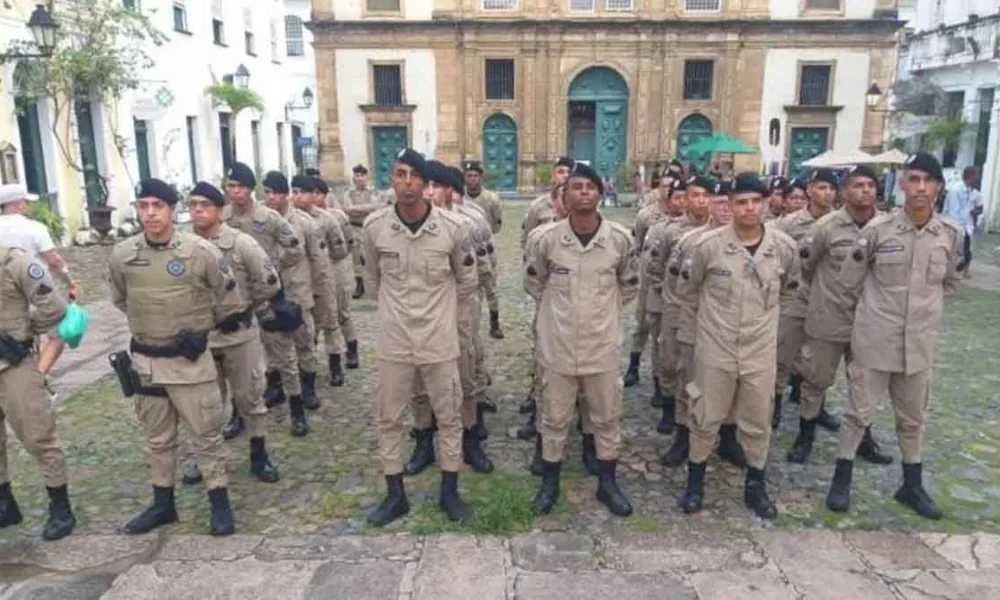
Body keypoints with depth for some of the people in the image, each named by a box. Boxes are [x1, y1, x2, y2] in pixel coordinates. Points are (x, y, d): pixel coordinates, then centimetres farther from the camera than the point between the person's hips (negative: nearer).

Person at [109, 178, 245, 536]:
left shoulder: (201, 251, -14)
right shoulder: (121, 256, -4)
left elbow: (228, 299, 1)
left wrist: (208, 326, 11)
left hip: (190, 358, -3)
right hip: (145, 360, 4)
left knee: (206, 433, 5)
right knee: (157, 438, 17)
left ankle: (220, 503, 18)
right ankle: (163, 503, 32)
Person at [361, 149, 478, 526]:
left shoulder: (451, 227, -11)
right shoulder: (374, 226, -8)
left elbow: (467, 280, 5)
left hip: (440, 340, -1)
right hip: (393, 340, 1)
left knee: (449, 416, 11)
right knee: (389, 418, 10)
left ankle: (449, 491, 29)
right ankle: (395, 494, 28)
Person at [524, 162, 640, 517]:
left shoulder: (620, 238, -7)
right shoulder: (545, 238, -10)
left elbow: (630, 284, 10)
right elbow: (533, 283, 7)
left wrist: (606, 311, 9)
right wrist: (558, 309, 8)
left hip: (603, 344, 1)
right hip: (558, 344, -1)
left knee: (607, 417, 14)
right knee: (554, 417, 13)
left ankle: (607, 483, 32)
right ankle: (550, 483, 30)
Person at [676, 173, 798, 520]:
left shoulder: (784, 246, -6)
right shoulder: (708, 244, -13)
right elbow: (687, 287, 4)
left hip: (761, 350, 2)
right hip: (715, 347, -2)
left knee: (758, 423, 14)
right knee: (706, 418, 10)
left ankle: (755, 485, 34)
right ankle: (695, 481, 29)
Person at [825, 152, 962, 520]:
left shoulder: (952, 234, -2)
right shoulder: (878, 228, -10)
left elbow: (950, 284, 15)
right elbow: (850, 279, 0)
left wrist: (924, 304, 8)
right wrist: (878, 302, 5)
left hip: (921, 341, 3)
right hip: (875, 338, -3)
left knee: (913, 417, 17)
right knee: (859, 411, 6)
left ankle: (912, 485, 33)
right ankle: (841, 479, 20)